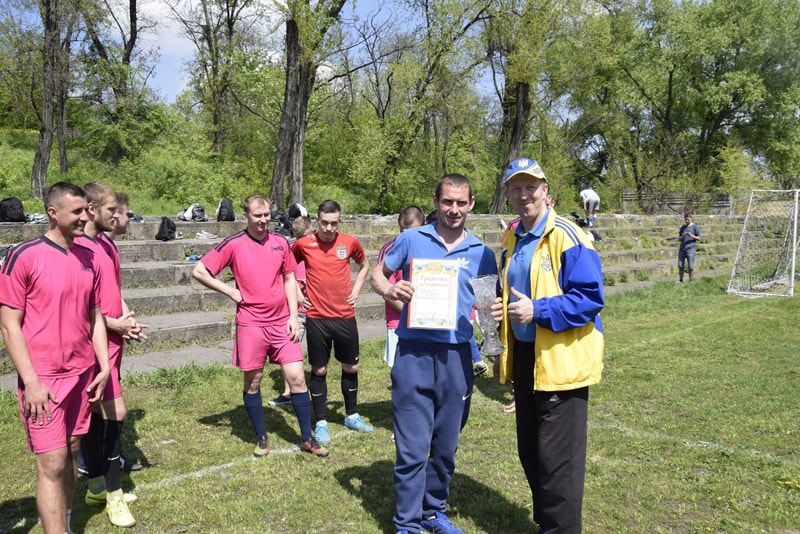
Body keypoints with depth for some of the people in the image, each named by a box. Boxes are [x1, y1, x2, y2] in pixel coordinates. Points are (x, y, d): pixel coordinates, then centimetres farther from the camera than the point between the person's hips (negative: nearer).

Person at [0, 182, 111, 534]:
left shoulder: (89, 258, 7)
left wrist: (104, 366, 6)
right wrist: (31, 382, -14)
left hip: (83, 375, 5)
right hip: (44, 379, -5)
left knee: (70, 454, 14)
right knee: (52, 465, -3)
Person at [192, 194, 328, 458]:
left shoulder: (281, 242, 4)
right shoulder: (234, 244, -6)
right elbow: (199, 271, -3)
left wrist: (293, 316, 1)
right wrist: (231, 291, -7)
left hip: (281, 323, 2)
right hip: (250, 324, -2)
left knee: (297, 377, 0)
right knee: (252, 382, 8)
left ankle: (307, 438, 14)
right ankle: (261, 438, 26)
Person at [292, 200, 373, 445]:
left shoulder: (350, 242, -1)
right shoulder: (303, 244, -6)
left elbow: (364, 265, 18)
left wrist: (356, 290, 7)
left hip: (345, 316, 2)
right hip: (317, 318, -2)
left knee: (351, 367, 13)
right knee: (319, 370, 6)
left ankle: (352, 416, 31)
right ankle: (321, 423, 19)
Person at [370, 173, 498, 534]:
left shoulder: (481, 253, 7)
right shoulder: (411, 240, 2)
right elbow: (377, 274, 8)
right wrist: (390, 290, -14)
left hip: (456, 356, 3)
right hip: (413, 353, -2)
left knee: (446, 445, 15)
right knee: (412, 446, 0)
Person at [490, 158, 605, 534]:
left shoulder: (566, 236, -15)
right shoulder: (512, 239, 11)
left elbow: (590, 297, -19)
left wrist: (537, 311, -24)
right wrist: (503, 308, 2)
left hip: (561, 362, -8)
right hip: (524, 358, 8)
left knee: (558, 459, 2)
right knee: (530, 451, 19)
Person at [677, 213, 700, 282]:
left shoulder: (695, 227, 4)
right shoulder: (683, 227, 17)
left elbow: (698, 238, 2)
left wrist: (691, 235, -16)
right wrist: (682, 236, -5)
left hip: (691, 248, -4)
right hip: (682, 248, 4)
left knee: (690, 266, -4)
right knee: (680, 266, 1)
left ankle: (690, 280, 7)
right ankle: (680, 280, 9)